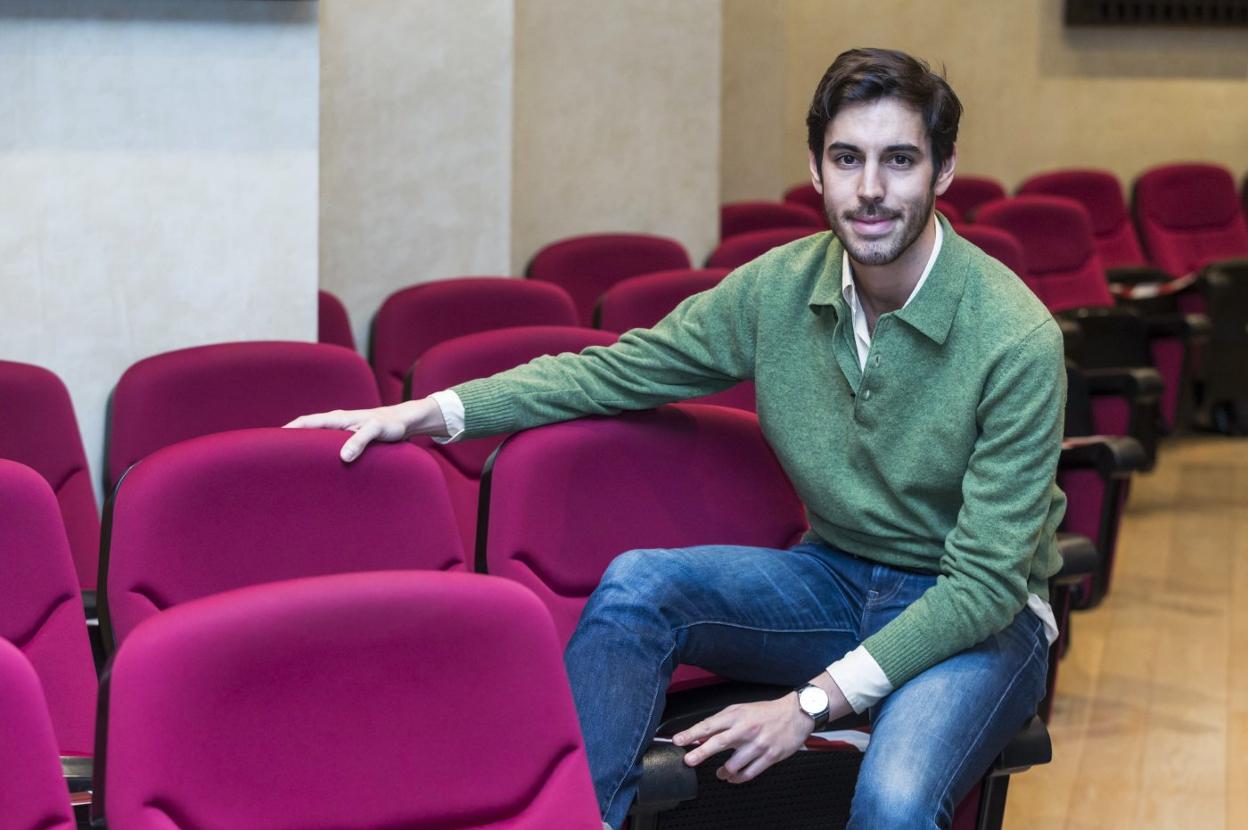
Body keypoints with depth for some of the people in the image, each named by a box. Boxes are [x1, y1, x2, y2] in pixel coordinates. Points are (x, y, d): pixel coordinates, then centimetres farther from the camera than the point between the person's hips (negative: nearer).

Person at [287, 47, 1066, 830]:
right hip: (835, 579, 5)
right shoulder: (779, 288, -6)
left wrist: (815, 702, -27)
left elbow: (986, 581, -20)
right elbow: (613, 370, 4)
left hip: (979, 615, -4)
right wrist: (430, 412, -9)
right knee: (635, 583, -22)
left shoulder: (1018, 340, -21)